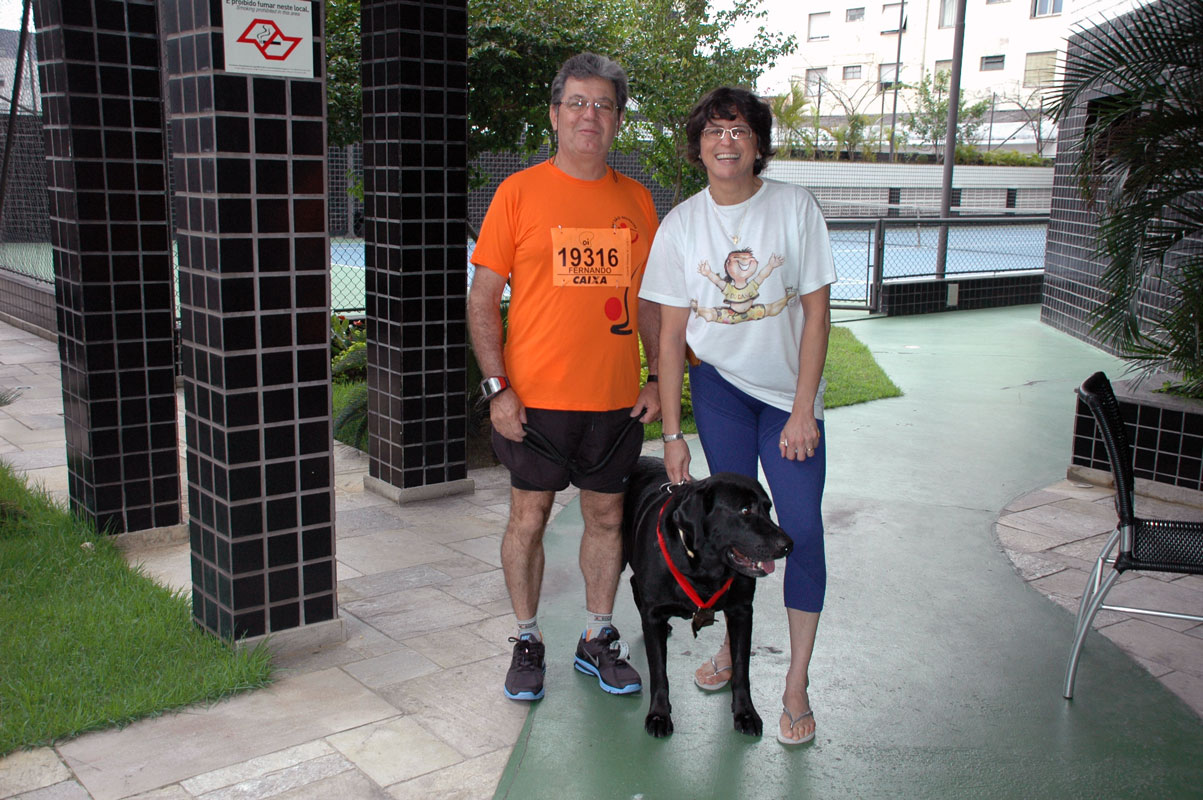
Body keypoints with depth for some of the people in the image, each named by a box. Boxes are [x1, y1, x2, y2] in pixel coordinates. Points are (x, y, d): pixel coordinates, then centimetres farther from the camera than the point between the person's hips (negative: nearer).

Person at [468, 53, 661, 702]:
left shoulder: (635, 200, 8)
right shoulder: (519, 192, -3)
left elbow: (649, 299, 14)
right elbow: (482, 299, -3)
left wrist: (660, 379, 5)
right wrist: (496, 387, -10)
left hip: (616, 398, 3)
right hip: (535, 398, -3)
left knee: (606, 514, 11)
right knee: (530, 515, 6)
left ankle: (597, 639, 27)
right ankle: (527, 642, 23)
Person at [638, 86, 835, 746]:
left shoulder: (795, 208, -9)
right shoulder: (681, 224, -4)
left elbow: (816, 313, -8)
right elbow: (671, 334, -2)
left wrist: (803, 409, -13)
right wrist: (672, 431, -5)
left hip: (789, 390, -1)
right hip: (719, 383, 2)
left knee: (801, 528, -6)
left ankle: (797, 682, 5)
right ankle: (734, 642, 28)